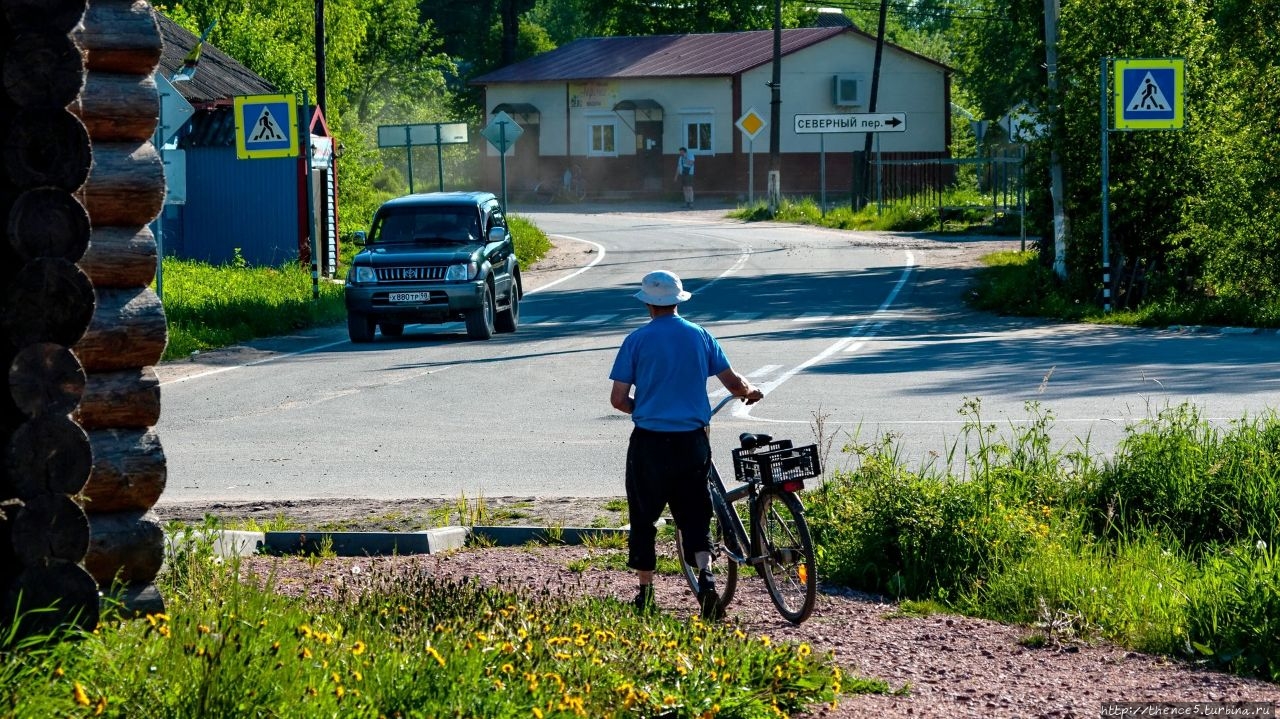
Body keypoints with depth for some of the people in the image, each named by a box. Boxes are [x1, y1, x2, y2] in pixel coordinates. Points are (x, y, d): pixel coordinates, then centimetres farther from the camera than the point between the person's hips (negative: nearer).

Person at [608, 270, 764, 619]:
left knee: (643, 518, 11)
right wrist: (751, 391, 28)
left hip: (649, 443, -2)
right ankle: (705, 575, -13)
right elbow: (733, 382, 6)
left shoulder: (636, 341, -4)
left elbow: (618, 399, -5)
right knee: (694, 515, 10)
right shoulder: (699, 336, 2)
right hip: (692, 441, 2)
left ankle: (645, 593, 15)